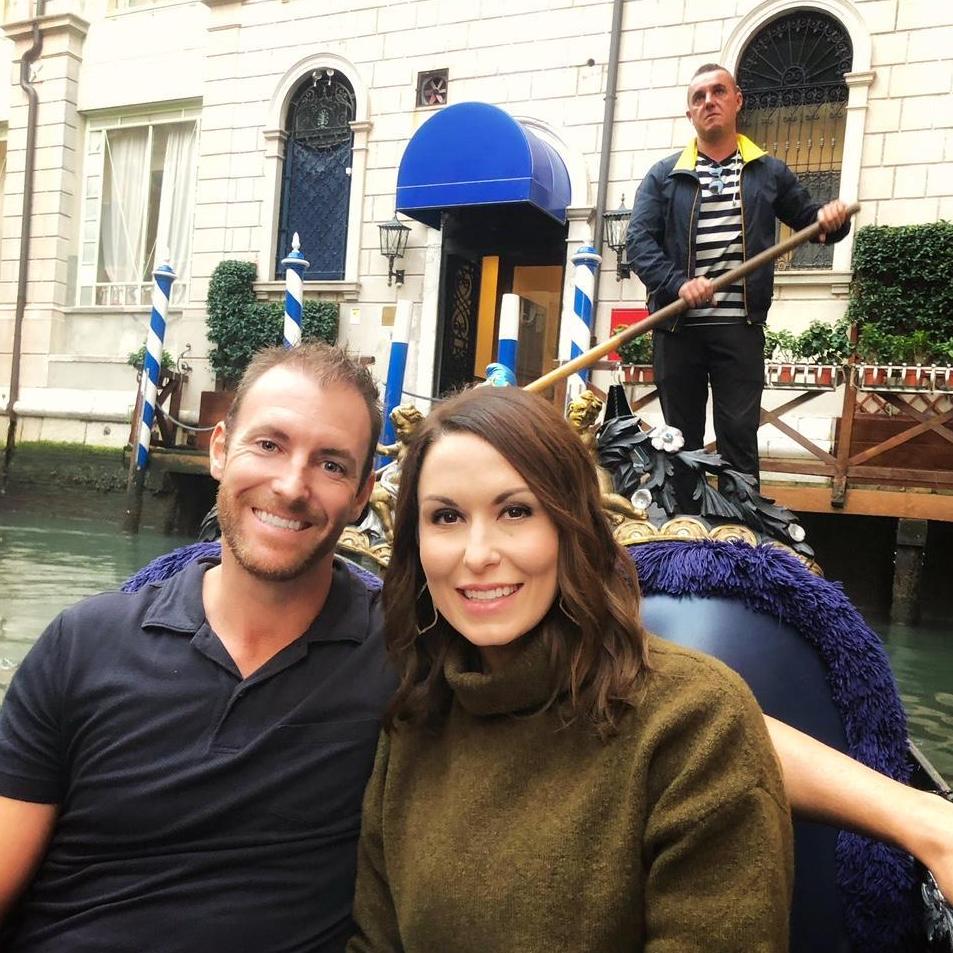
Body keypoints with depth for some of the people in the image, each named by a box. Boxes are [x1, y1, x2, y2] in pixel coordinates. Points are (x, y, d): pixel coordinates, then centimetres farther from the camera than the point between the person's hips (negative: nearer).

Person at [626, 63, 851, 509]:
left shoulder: (769, 172, 12)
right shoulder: (663, 175, 9)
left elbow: (807, 219, 21)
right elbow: (639, 240, -2)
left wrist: (830, 217, -5)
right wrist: (678, 284, -20)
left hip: (739, 326, 0)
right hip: (676, 325, 1)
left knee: (739, 437, -1)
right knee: (681, 439, 7)